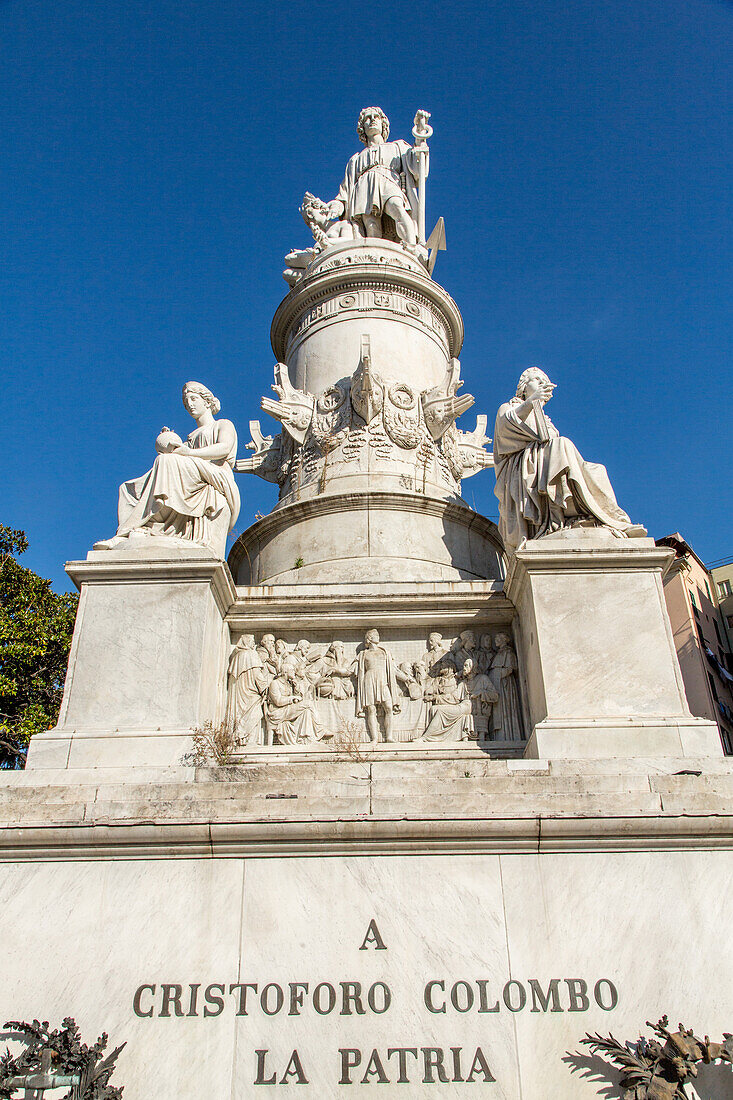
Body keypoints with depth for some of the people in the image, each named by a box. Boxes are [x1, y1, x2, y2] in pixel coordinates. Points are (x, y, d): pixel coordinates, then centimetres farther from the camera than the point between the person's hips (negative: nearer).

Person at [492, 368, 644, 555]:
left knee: (595, 473, -15)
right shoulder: (508, 408, 21)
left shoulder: (545, 421, 40)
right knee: (562, 444, -31)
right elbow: (506, 423, -8)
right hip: (522, 473, -6)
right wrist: (531, 401, -27)